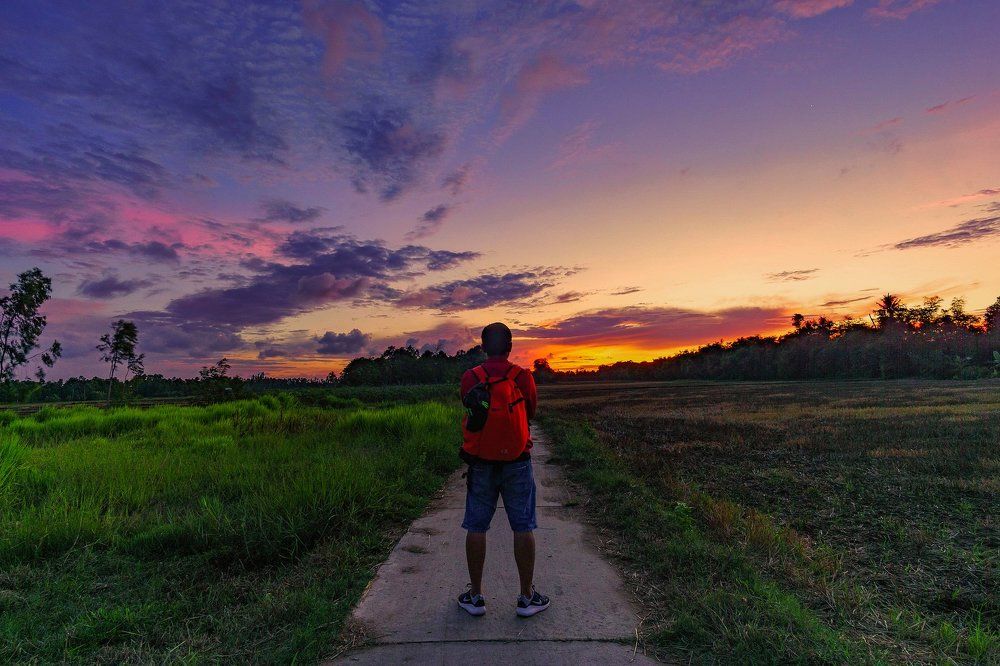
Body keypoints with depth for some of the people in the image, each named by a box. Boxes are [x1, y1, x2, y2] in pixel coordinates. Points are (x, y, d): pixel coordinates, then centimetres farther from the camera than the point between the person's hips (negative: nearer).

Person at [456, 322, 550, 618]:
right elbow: (530, 413, 6)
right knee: (523, 528, 9)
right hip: (517, 463, -1)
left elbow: (471, 414, 5)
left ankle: (475, 596, 20)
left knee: (476, 528, 11)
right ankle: (527, 597, 17)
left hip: (481, 463, 1)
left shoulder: (470, 378, -6)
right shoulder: (523, 377, -7)